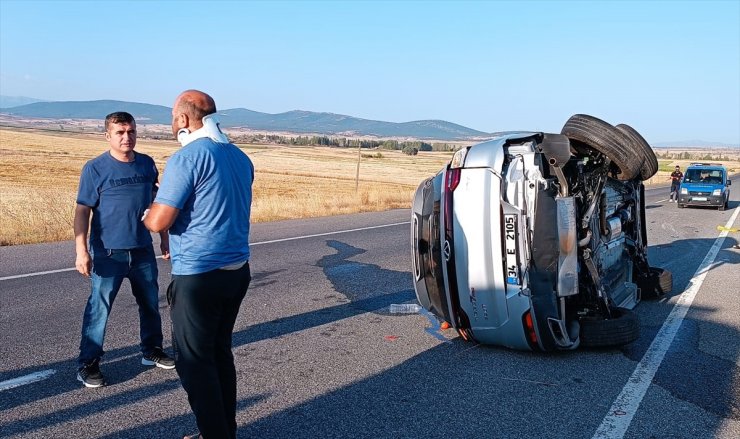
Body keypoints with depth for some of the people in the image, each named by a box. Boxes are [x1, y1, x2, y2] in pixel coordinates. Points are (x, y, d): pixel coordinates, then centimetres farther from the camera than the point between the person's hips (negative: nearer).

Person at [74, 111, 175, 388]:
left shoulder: (147, 164, 3)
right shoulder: (95, 169, -10)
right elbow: (82, 211, -10)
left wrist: (164, 238, 13)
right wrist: (81, 251, -18)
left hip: (143, 250, 5)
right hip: (108, 253, -4)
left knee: (150, 303, 15)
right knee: (99, 308, -1)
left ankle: (152, 351, 33)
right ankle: (88, 364, 13)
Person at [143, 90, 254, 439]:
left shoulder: (186, 158, -16)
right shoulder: (240, 158, 8)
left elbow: (159, 222, -17)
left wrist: (148, 214, 6)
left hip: (199, 277, -8)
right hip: (237, 270, 8)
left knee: (194, 361, 7)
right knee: (220, 352, 19)